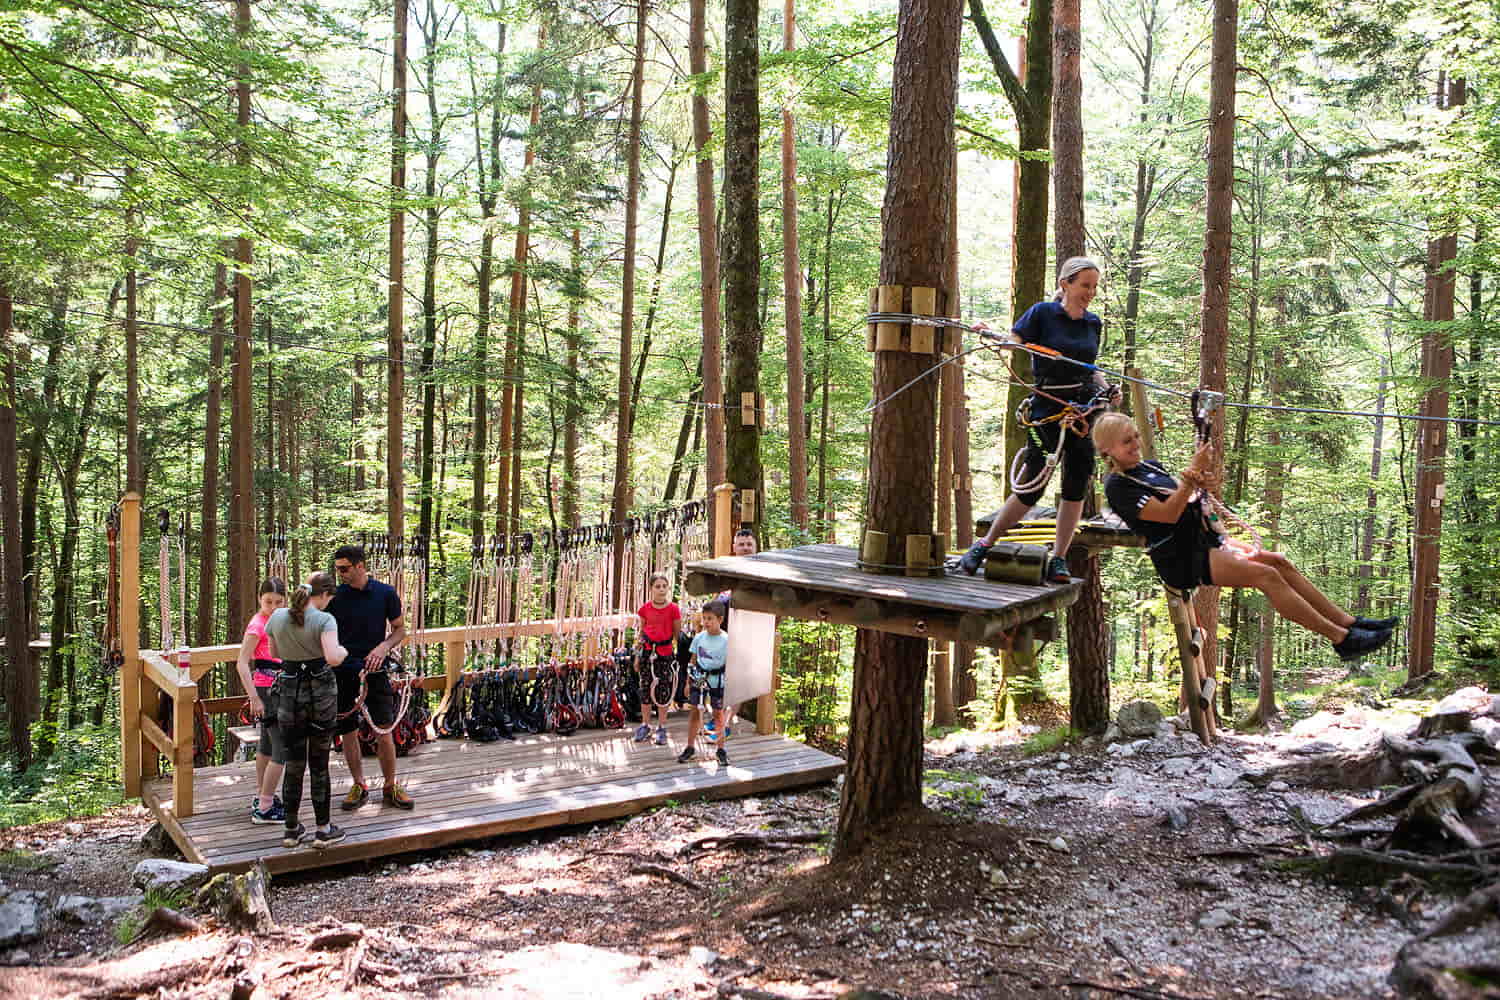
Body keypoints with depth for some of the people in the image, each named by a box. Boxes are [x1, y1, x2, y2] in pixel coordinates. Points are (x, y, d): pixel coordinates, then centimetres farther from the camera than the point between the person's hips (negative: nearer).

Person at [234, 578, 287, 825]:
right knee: (282, 749, -11)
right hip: (265, 689, -10)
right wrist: (254, 698, -26)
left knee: (267, 745, 20)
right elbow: (241, 663, -21)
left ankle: (261, 797, 33)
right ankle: (264, 809, -7)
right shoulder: (257, 624, -17)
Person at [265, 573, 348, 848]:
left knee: (293, 764, 13)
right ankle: (323, 829, 14)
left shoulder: (277, 617, 2)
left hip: (288, 693, 4)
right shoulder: (324, 620, -14)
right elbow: (332, 657, -27)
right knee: (319, 764, 8)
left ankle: (291, 829, 20)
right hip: (320, 693, -4)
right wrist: (342, 651, -6)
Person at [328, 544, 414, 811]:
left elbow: (400, 629, 6)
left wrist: (383, 647, -12)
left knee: (383, 733, -3)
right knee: (348, 733, 6)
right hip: (342, 672, 1)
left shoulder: (386, 593, -1)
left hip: (374, 670, -1)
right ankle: (359, 786, 22)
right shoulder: (335, 596, 0)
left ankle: (390, 787, 11)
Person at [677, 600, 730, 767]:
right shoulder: (699, 637, 0)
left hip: (717, 680, -3)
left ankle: (721, 750, 17)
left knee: (718, 713, 6)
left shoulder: (726, 640, -9)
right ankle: (690, 748, 17)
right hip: (698, 678, 3)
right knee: (695, 711, 8)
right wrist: (688, 682, 9)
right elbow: (693, 660, 8)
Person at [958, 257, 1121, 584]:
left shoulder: (1093, 323, 11)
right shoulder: (1043, 313, -4)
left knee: (1077, 482, 0)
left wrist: (1107, 389, 3)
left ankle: (1059, 558, 10)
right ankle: (984, 545, 12)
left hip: (1084, 409, 5)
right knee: (1033, 486, -5)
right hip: (1047, 408, -5)